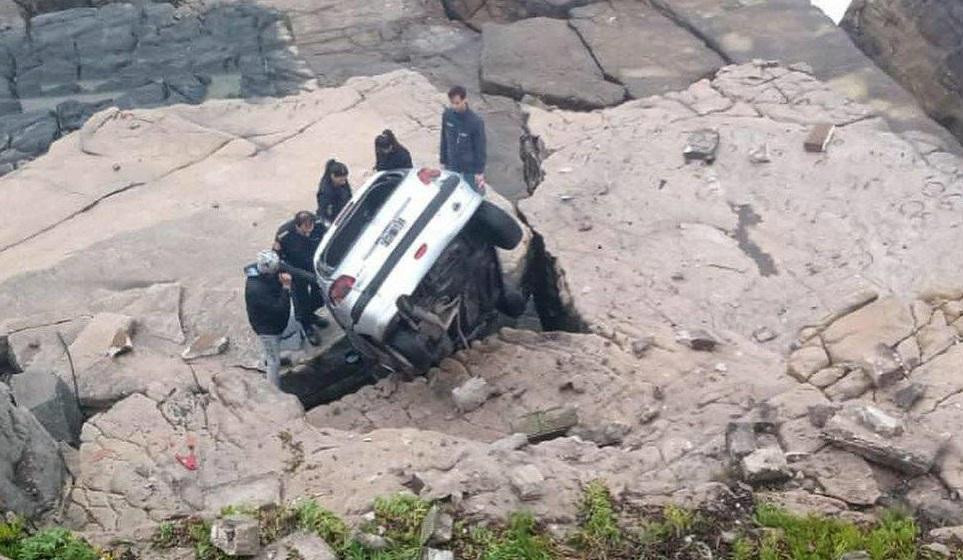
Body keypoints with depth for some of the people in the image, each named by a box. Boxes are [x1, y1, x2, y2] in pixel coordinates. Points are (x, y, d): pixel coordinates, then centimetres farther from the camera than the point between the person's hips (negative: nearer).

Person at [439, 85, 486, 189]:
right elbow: (444, 139, 4)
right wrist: (443, 161, 10)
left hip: (470, 168, -4)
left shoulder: (476, 122, -23)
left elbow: (480, 148, -14)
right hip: (452, 166, 4)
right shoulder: (447, 115, -9)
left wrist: (480, 172, -10)